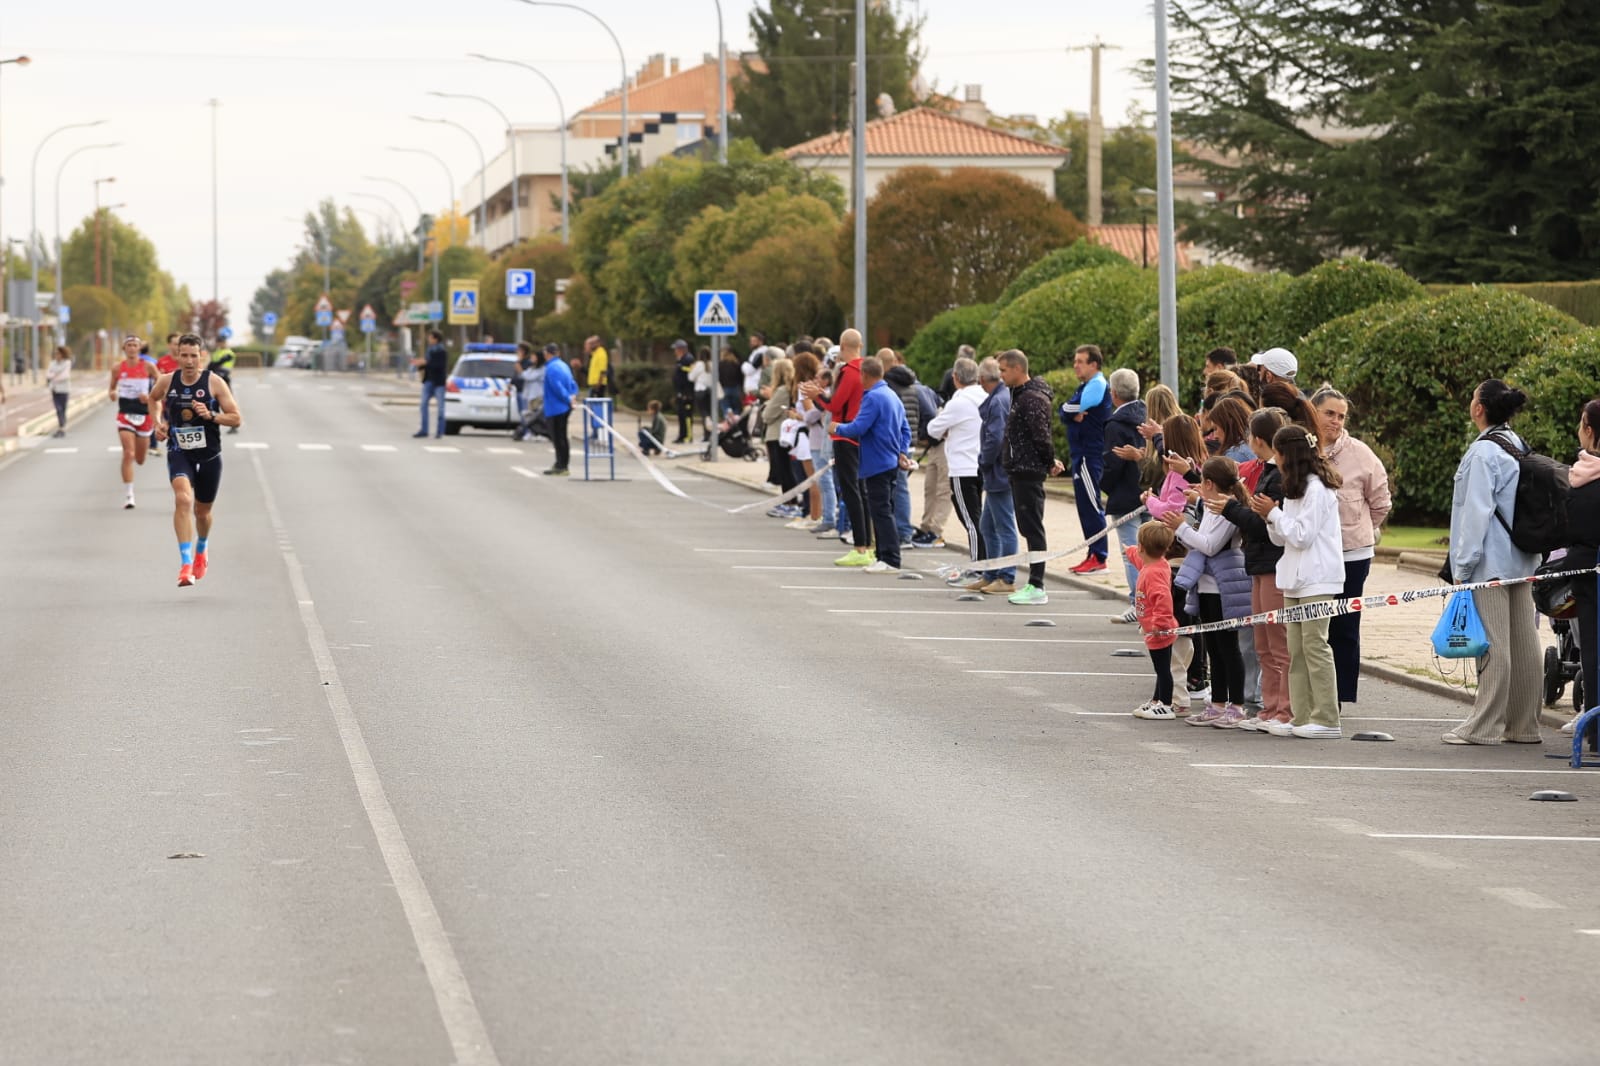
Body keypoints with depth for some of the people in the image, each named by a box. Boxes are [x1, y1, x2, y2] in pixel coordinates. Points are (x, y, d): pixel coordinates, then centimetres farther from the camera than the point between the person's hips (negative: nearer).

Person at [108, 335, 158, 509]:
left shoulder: (148, 367, -3)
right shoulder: (118, 369, 2)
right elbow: (112, 387, 15)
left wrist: (150, 397, -19)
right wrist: (111, 393, -9)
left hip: (144, 415, 1)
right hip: (125, 415, -1)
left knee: (140, 460, 10)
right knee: (128, 454, -17)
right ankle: (128, 495, -14)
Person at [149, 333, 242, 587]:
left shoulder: (214, 382, -10)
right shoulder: (167, 381, -4)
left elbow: (236, 418, -7)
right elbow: (154, 398, 21)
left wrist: (211, 415, -23)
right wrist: (158, 422, 4)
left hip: (209, 455, 0)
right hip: (179, 453, 0)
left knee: (202, 510, 16)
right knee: (183, 499, -26)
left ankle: (201, 551, 49)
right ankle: (185, 564, -31)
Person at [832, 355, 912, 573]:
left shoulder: (873, 398, -16)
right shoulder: (893, 396, 15)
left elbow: (858, 428, -21)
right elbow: (905, 429, 18)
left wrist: (838, 428, -5)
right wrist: (902, 451, 11)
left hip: (876, 463, -10)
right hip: (891, 462, 10)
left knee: (881, 511, -9)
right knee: (884, 510, 15)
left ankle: (890, 560, -11)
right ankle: (884, 556, 20)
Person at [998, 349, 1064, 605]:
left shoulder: (1032, 399, -17)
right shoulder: (1021, 395, 16)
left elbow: (1041, 435, -20)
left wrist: (1050, 462, -7)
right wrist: (1050, 461, 14)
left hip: (1028, 471, -11)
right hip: (1020, 470, 11)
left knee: (1032, 528, -8)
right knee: (1027, 528, 13)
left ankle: (1037, 588, -7)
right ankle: (1034, 584, 19)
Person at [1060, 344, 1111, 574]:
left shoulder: (1098, 385, -11)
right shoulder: (1084, 386, 19)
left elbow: (1074, 408, -18)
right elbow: (1065, 412, 9)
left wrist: (1070, 410, 2)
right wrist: (1074, 414, -11)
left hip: (1090, 453, -10)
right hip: (1081, 452, 10)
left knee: (1090, 504, -10)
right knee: (1085, 504, 12)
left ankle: (1098, 557, -9)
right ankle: (1093, 555, 16)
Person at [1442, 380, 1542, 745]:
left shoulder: (1483, 452, -13)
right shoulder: (1519, 448, 13)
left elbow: (1476, 510, -16)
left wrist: (1463, 564, -12)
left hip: (1491, 562, -9)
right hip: (1522, 561, 9)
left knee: (1493, 644, -6)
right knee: (1524, 642, 8)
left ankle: (1484, 726, -3)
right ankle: (1524, 725, 13)